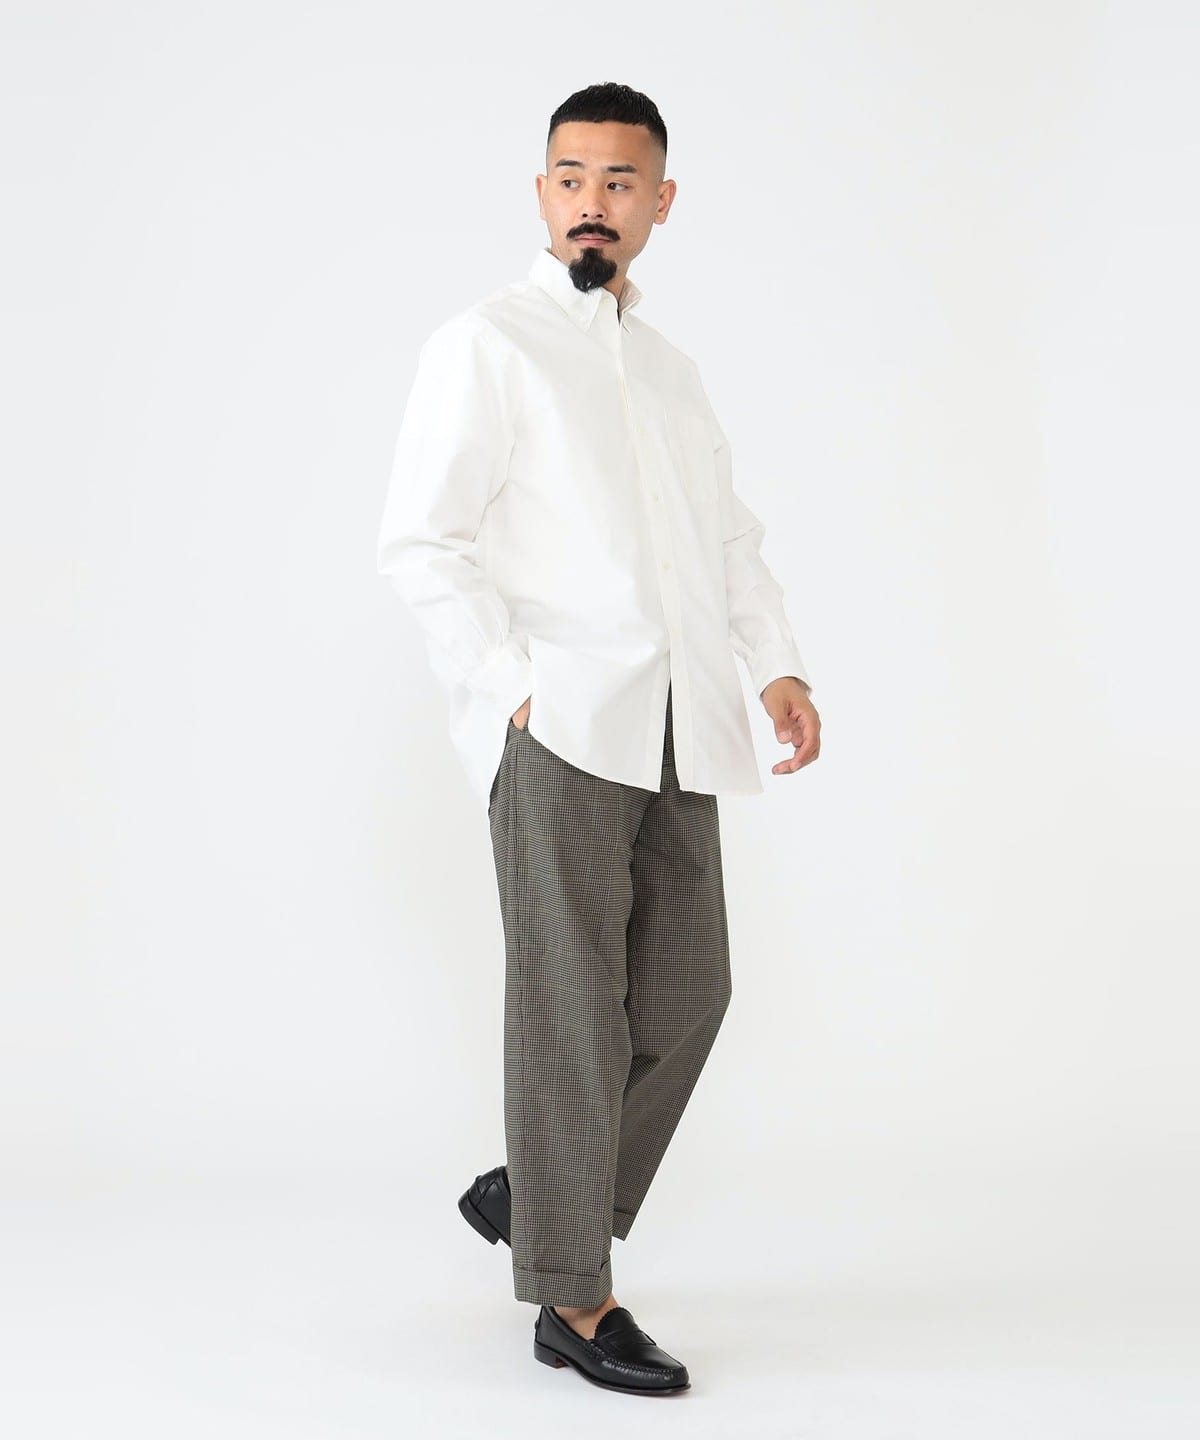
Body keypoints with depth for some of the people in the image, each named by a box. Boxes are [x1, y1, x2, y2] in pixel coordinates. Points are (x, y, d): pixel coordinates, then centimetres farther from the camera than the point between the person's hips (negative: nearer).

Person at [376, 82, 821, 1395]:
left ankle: (532, 1192, 26)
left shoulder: (667, 368, 21)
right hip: (556, 728, -7)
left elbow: (728, 533, 22)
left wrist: (777, 664, 7)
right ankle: (572, 1299, 5)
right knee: (572, 1003, -4)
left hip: (677, 731, 7)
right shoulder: (487, 345, 0)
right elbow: (420, 539, -7)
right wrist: (512, 687, -14)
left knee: (685, 993, 7)